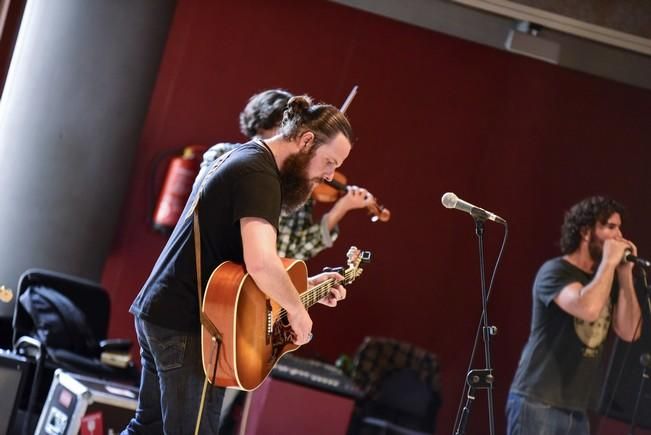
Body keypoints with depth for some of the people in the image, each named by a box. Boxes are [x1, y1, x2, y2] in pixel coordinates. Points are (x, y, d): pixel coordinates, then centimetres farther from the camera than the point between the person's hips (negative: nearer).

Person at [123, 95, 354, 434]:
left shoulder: (243, 157, 16)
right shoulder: (259, 174, -16)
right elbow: (260, 263, -33)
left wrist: (305, 285, 17)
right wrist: (297, 310, -17)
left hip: (157, 310, 10)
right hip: (186, 323, -10)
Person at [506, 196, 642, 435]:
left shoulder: (606, 279, 14)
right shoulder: (555, 271, -9)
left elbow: (629, 332, 3)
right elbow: (588, 309, -28)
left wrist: (625, 274, -1)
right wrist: (609, 262, -16)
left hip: (576, 408, 8)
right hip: (538, 403, -8)